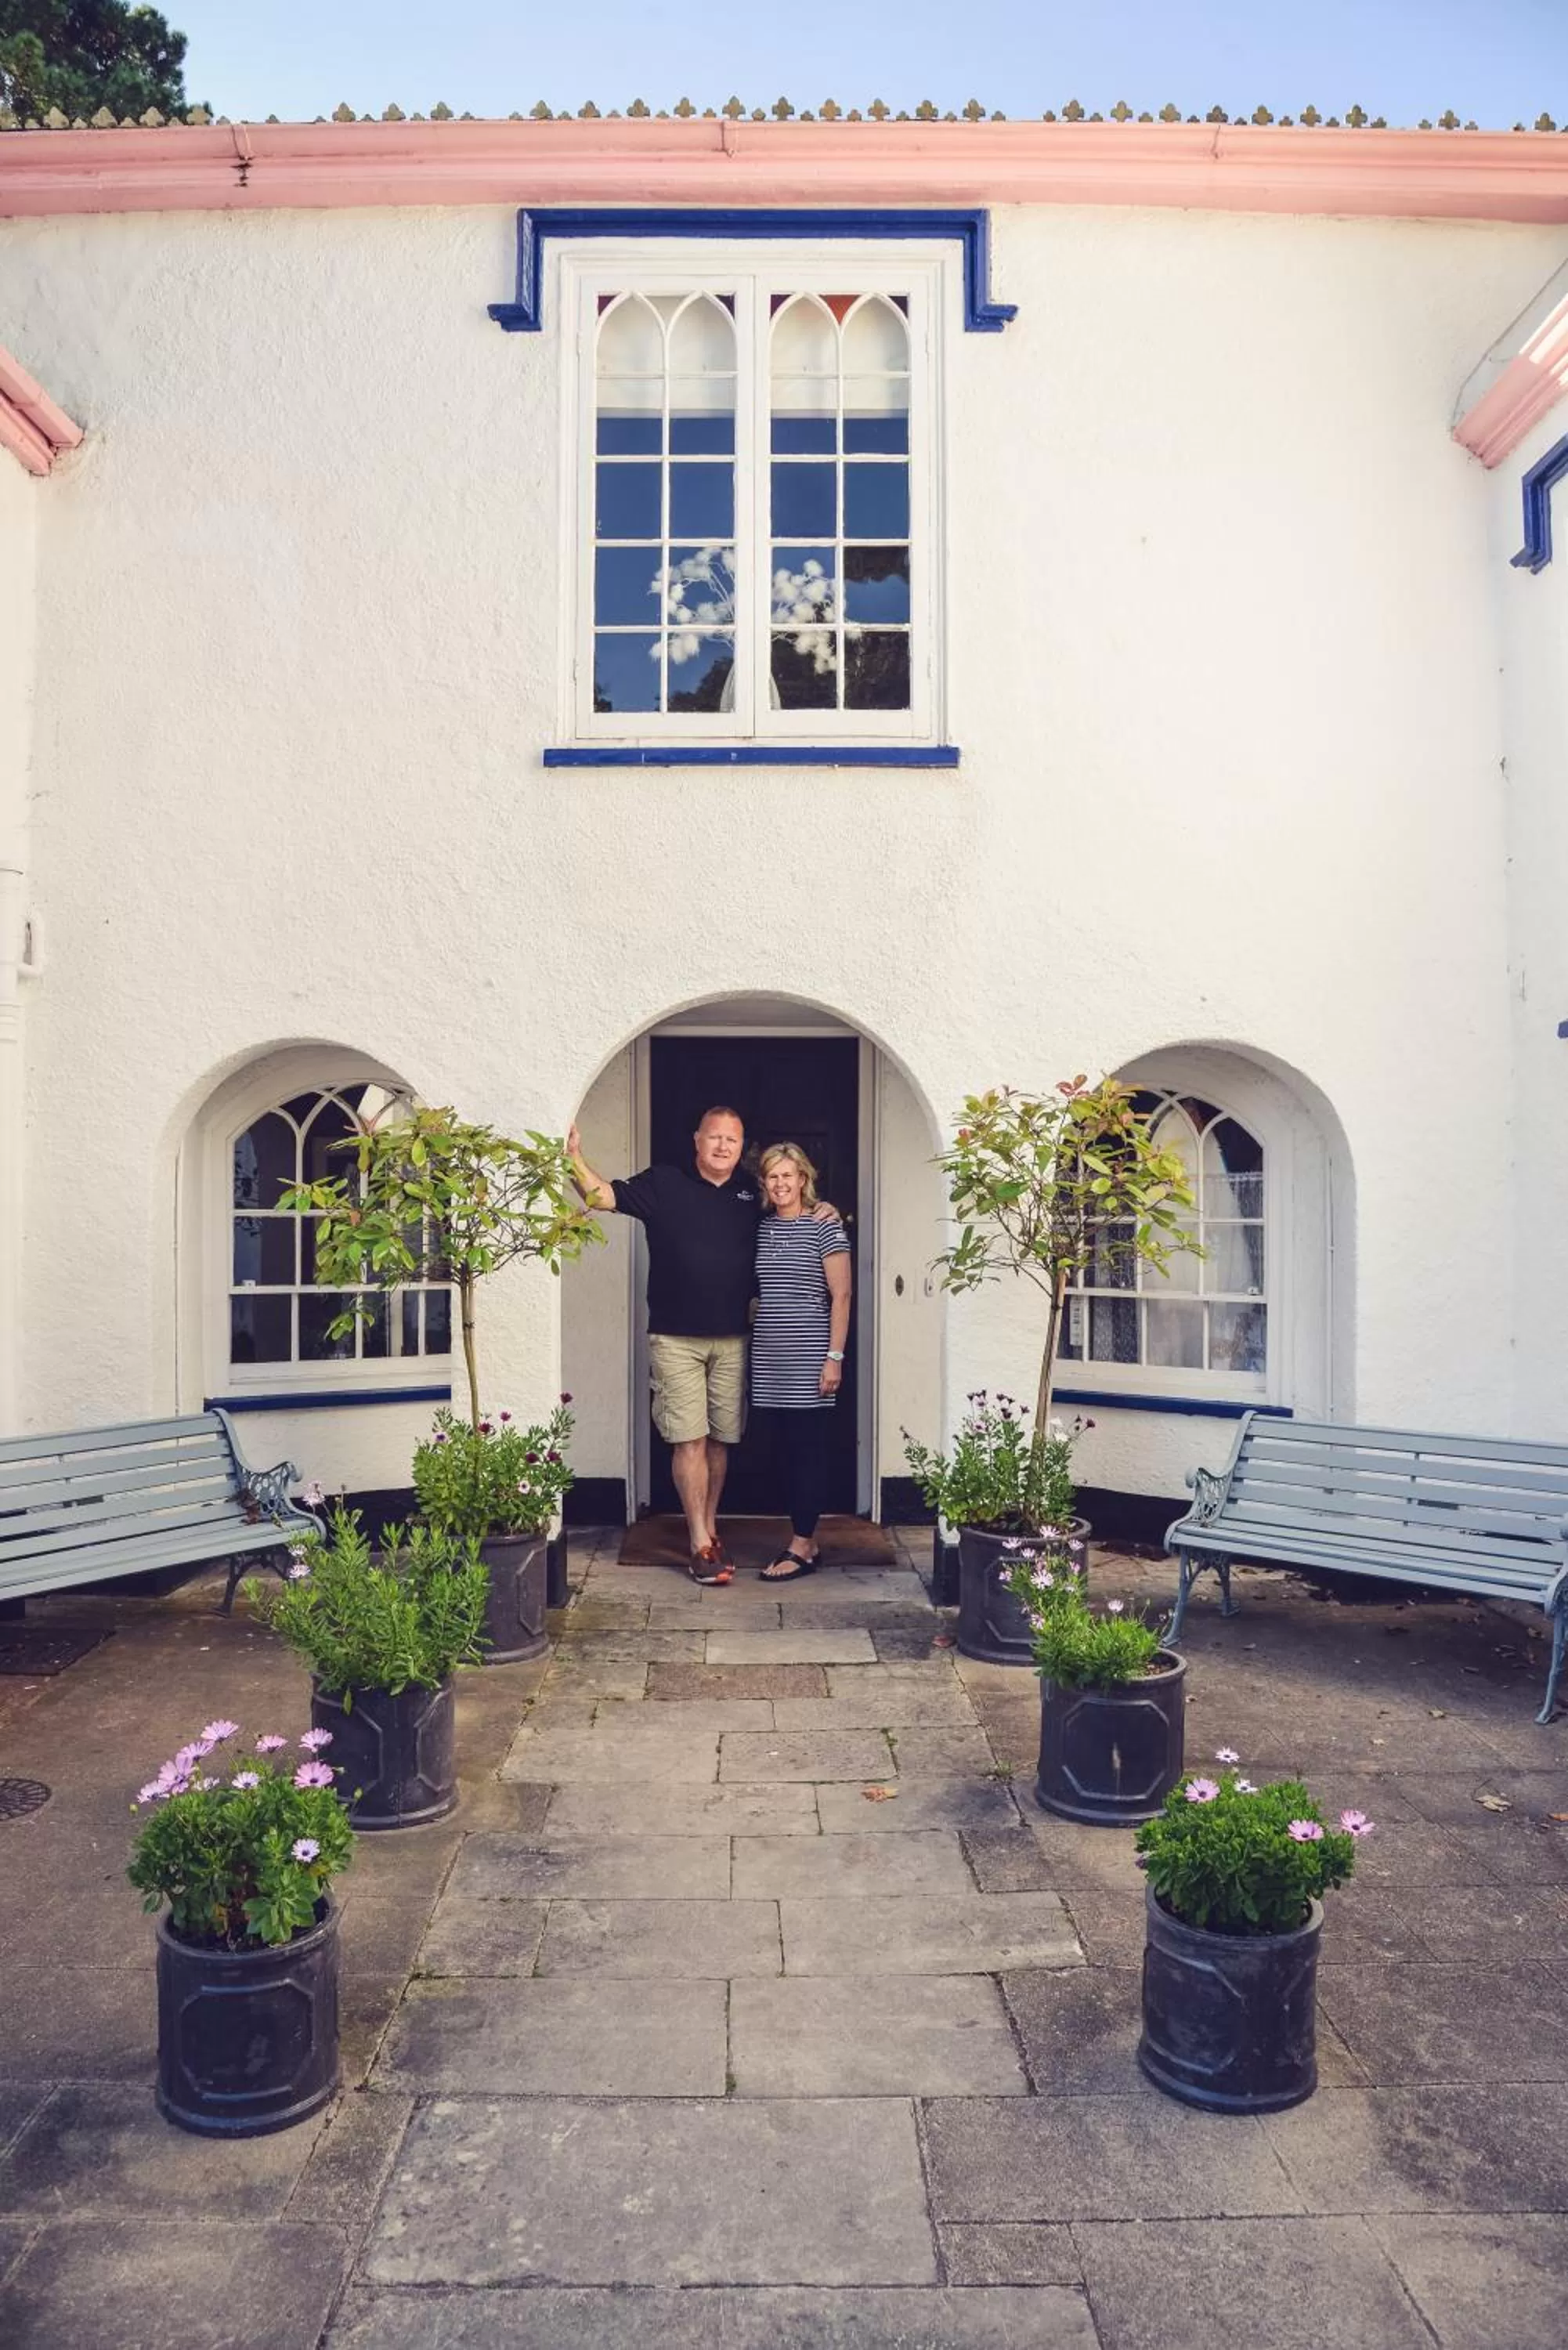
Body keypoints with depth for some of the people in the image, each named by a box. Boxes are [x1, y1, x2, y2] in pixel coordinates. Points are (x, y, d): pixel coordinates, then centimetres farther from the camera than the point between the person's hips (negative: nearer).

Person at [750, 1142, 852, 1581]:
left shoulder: (825, 1226, -4)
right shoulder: (761, 1228, 12)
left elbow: (841, 1296, -7)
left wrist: (835, 1357, -12)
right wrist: (751, 1341, 11)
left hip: (808, 1359, -6)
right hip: (769, 1359, 6)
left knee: (808, 1450, -3)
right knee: (788, 1449, 9)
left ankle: (801, 1548, 3)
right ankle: (807, 1541, 18)